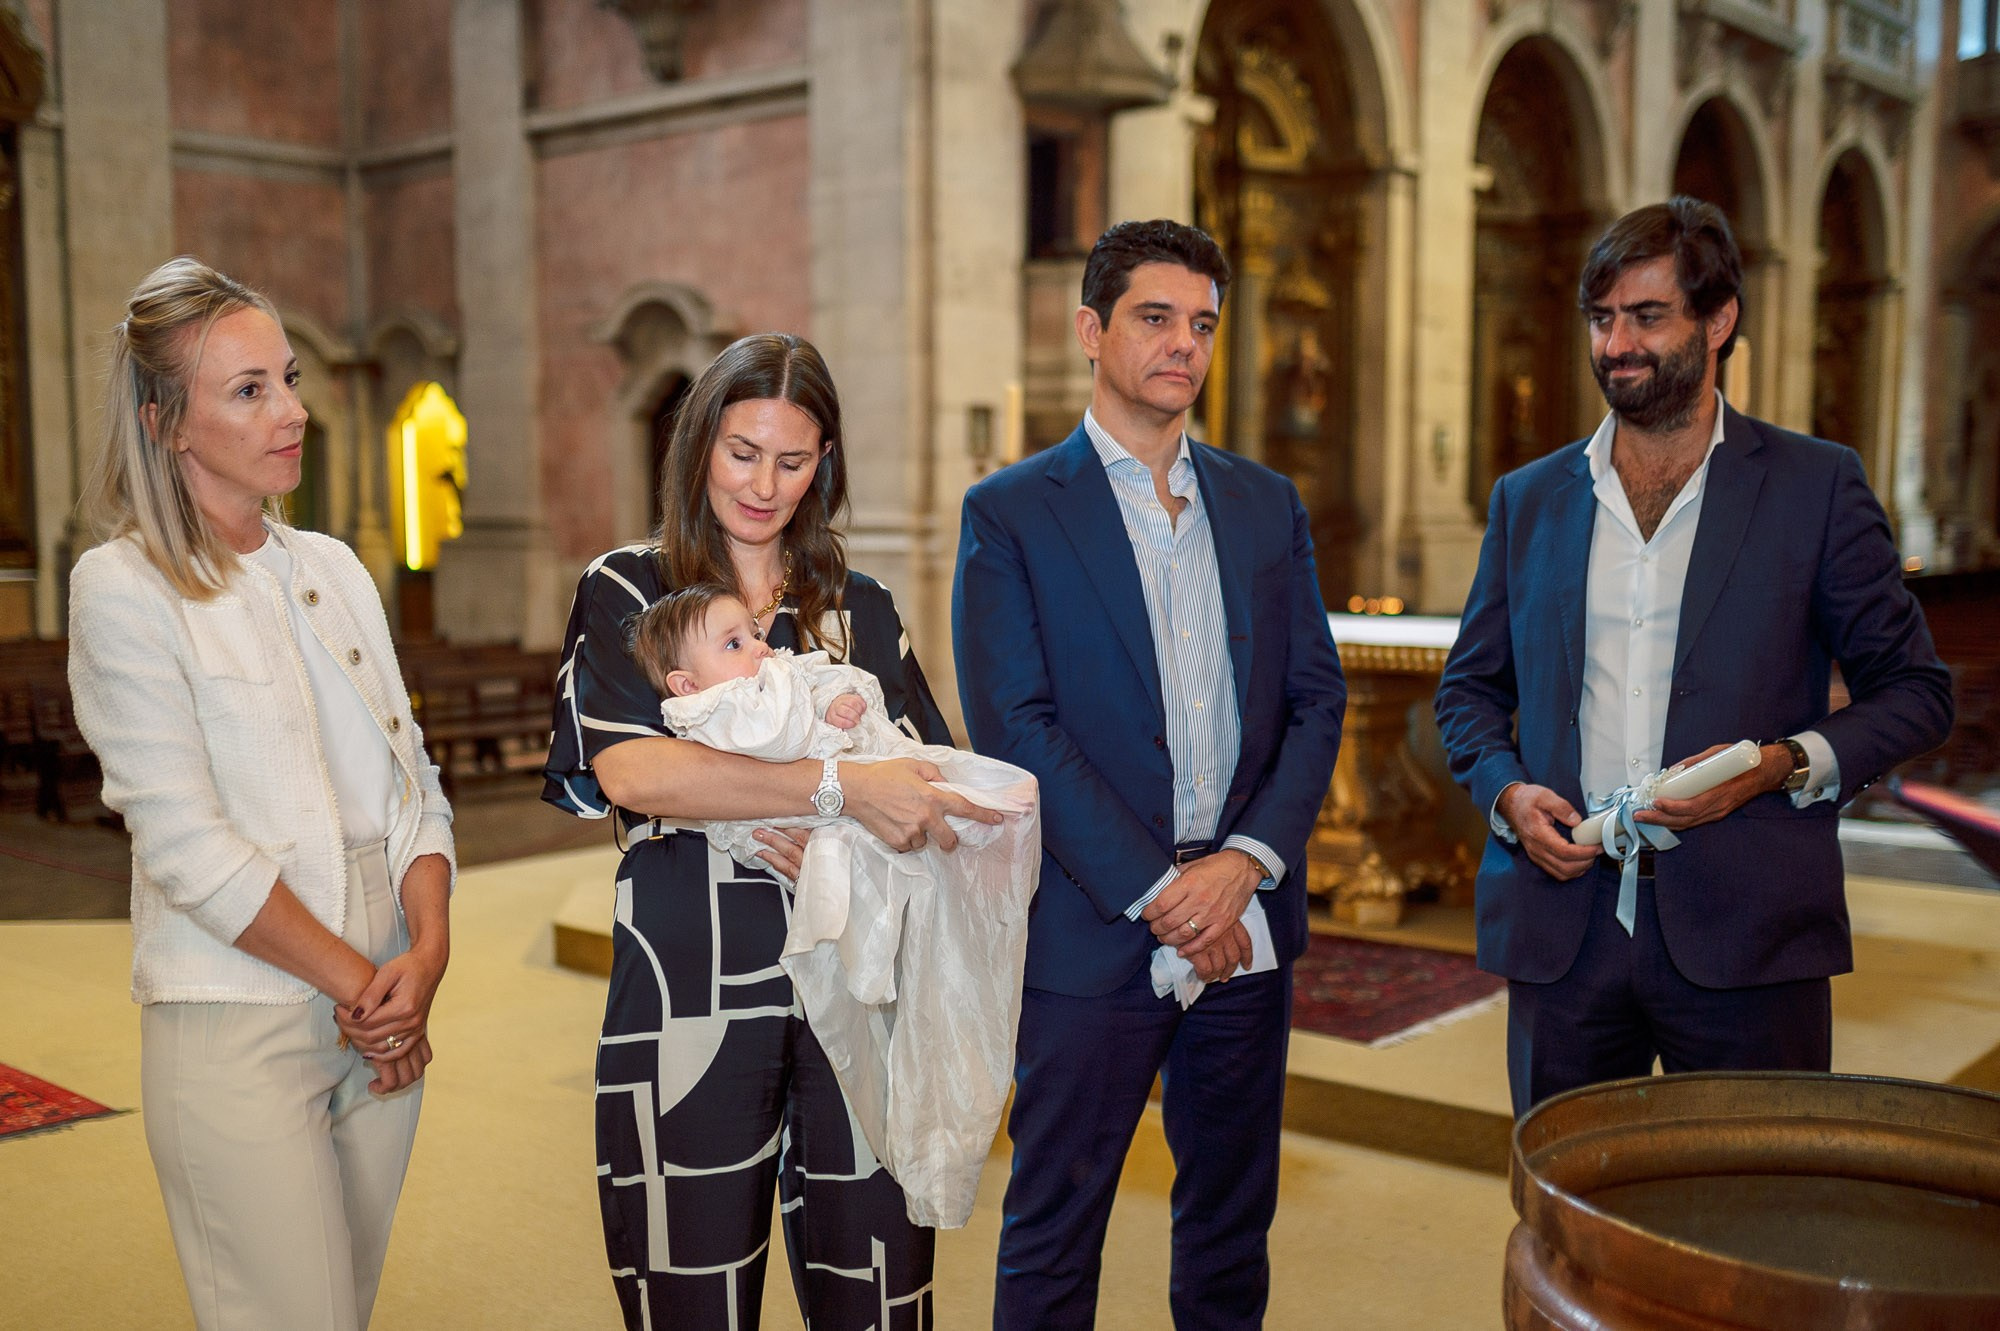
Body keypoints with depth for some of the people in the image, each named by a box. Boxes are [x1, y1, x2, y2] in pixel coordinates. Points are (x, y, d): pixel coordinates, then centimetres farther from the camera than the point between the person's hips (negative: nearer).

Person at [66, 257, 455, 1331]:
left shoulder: (334, 570, 11)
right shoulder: (124, 587, -7)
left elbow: (409, 779, 9)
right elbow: (186, 844, -13)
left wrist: (427, 950, -6)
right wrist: (354, 982, -10)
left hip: (384, 1023, 6)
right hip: (238, 1030, -5)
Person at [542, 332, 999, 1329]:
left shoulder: (860, 612, 15)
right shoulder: (624, 593, 5)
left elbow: (928, 781, 11)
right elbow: (628, 770, -13)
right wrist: (838, 786, -19)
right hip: (692, 984, -2)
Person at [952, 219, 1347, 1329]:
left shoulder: (1267, 505, 11)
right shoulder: (1011, 514, -3)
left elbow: (1317, 698, 7)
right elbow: (1014, 727, -11)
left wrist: (1246, 862, -8)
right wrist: (1154, 891, -14)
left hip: (1245, 928, 5)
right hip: (1093, 930, -4)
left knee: (1231, 1219, 16)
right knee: (1054, 1230, 6)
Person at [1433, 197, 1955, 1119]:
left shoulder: (1817, 486, 3)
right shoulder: (1528, 500, 12)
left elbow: (1914, 689, 4)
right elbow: (1469, 688, 18)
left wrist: (1784, 763, -13)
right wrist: (1507, 792, -2)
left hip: (1748, 938, -2)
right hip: (1562, 929, 3)